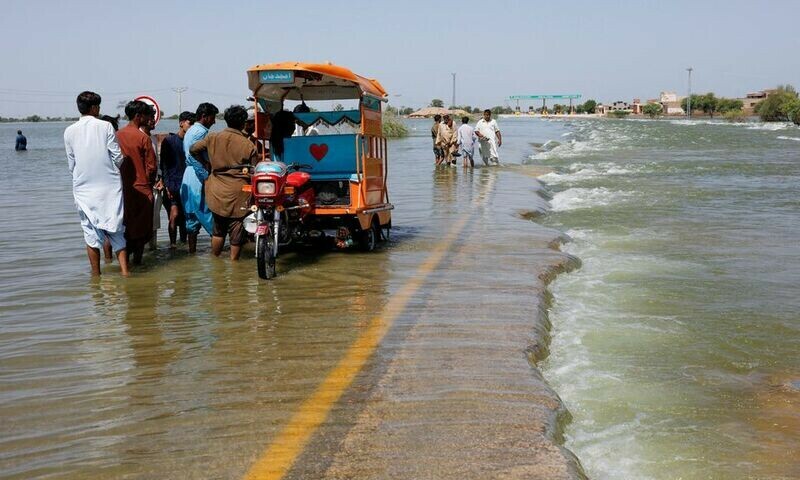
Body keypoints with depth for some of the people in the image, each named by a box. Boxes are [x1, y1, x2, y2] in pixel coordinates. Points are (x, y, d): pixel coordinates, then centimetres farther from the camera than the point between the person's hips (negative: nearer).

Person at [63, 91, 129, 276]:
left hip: (84, 189, 1)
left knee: (91, 232, 9)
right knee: (116, 229, 7)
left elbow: (71, 164, 7)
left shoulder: (69, 131, 1)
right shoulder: (105, 126, -5)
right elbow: (118, 157, -6)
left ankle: (96, 275, 12)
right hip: (109, 185, -1)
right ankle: (124, 271, 1)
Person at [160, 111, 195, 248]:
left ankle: (184, 242, 16)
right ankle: (173, 243, -3)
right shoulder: (169, 140, 2)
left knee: (185, 216, 6)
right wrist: (167, 185, -9)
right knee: (174, 215, -11)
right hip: (173, 185, -3)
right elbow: (163, 164, 0)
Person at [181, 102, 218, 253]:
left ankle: (192, 249, 13)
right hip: (199, 178, -10)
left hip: (188, 178, 10)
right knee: (208, 212, -7)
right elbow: (193, 156, -22)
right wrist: (206, 177, -20)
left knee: (192, 216, 10)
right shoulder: (201, 131, -11)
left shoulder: (190, 130, 20)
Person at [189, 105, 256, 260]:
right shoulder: (248, 145, -10)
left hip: (217, 193, 4)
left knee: (218, 230, 19)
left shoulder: (213, 138, -2)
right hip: (238, 195, -4)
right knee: (236, 232, 7)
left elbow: (193, 150, 8)